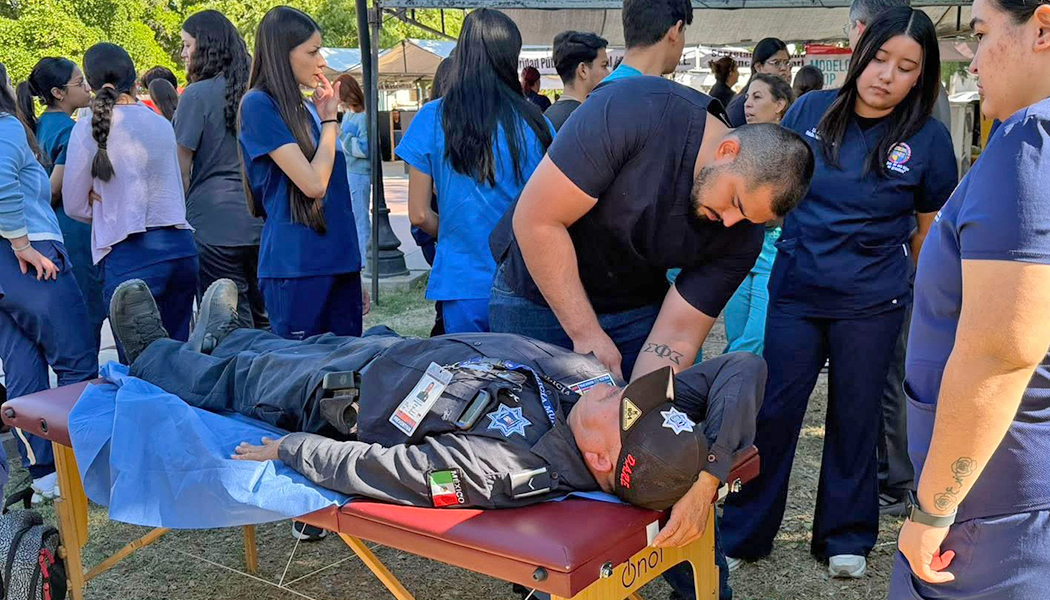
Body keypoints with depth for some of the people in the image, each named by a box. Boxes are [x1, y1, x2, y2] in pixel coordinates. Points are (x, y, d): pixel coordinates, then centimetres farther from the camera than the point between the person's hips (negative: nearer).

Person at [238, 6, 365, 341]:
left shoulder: (303, 109, 14)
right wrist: (329, 120, -4)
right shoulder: (259, 105, -9)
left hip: (338, 260, 8)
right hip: (295, 267, -7)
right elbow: (313, 184, -17)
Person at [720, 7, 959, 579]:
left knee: (854, 419, 11)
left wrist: (921, 295, 9)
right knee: (773, 414, 5)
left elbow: (931, 226, 5)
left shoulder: (928, 139, -5)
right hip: (795, 291, 1)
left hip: (871, 304, -1)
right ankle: (744, 533, 20)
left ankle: (845, 537, 30)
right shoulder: (810, 110, -2)